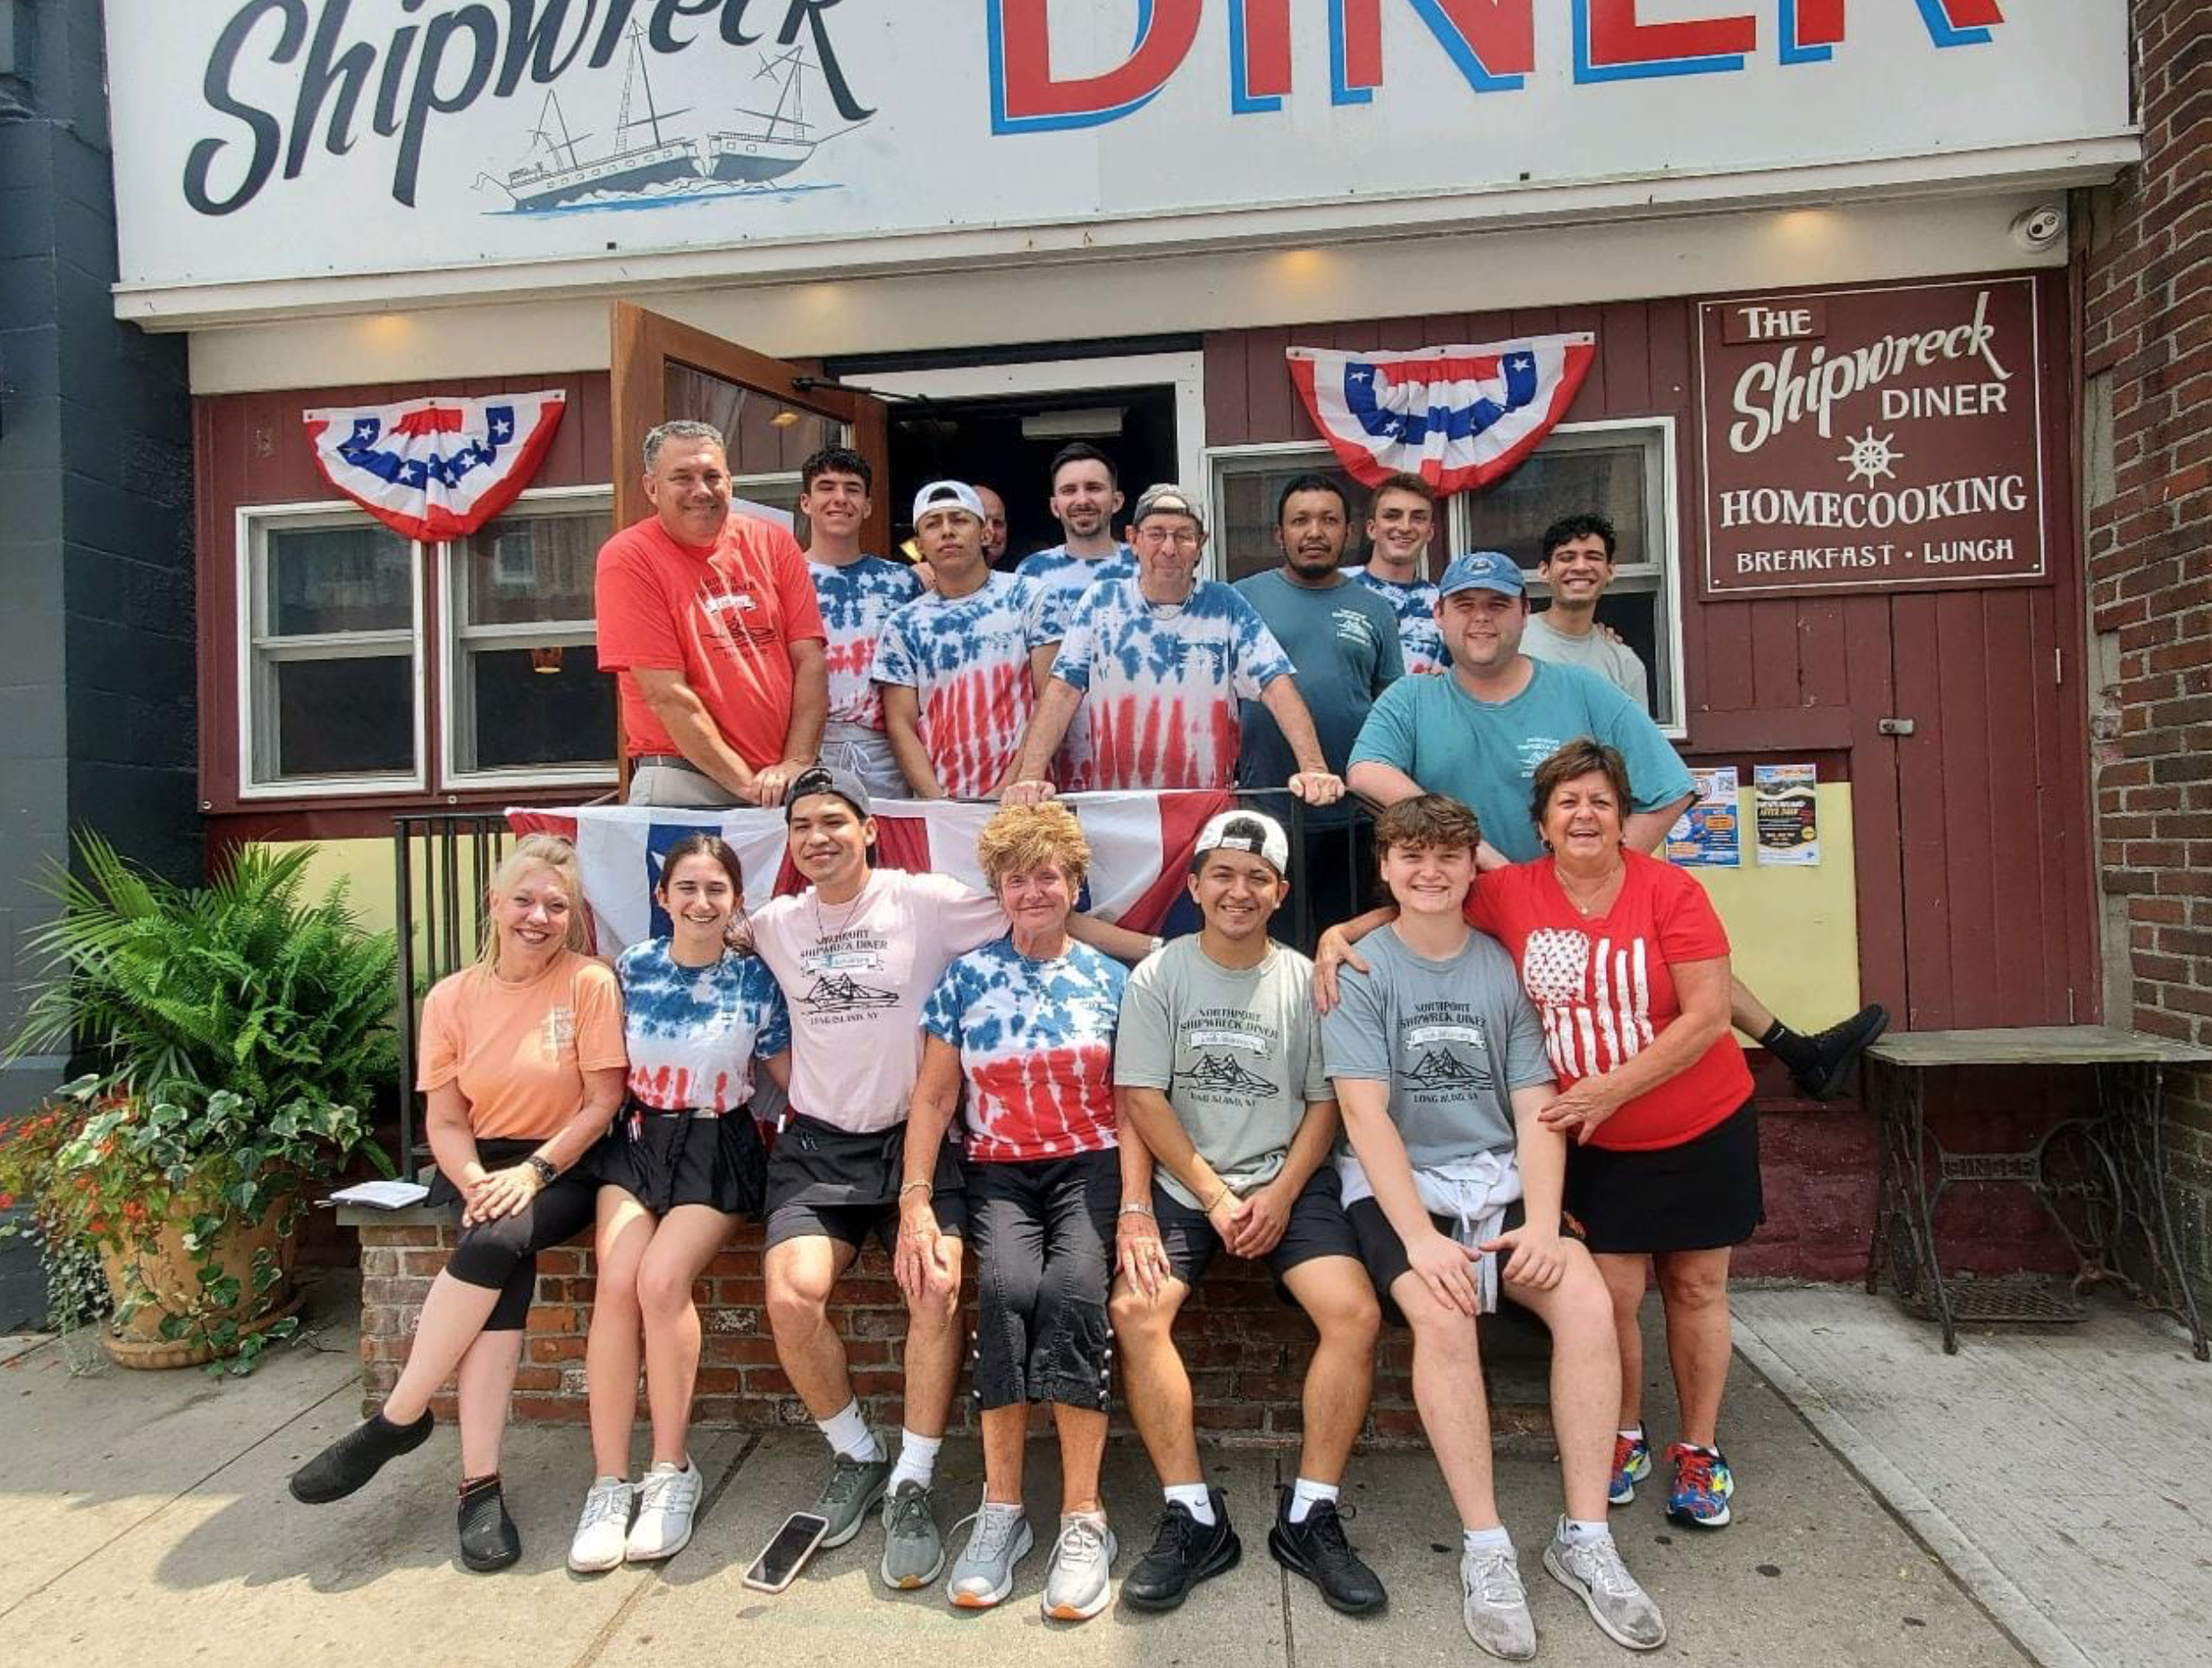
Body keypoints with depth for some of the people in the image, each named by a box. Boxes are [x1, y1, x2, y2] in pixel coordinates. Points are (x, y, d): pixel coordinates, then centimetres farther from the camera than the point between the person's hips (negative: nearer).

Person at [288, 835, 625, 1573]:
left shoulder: (590, 983, -5)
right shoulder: (453, 997, 4)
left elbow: (603, 1101, -7)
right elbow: (444, 1120, 3)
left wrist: (533, 1171, -17)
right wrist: (477, 1184, -15)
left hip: (563, 1172, -2)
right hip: (478, 1170, 2)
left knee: (498, 1241, -31)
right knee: (503, 1259, -28)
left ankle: (398, 1419, -13)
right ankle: (479, 1484, -23)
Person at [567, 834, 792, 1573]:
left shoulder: (754, 979, -2)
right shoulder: (633, 966, 3)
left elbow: (792, 1075, 3)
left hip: (716, 1146, -2)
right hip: (638, 1136, 2)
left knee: (662, 1280, -22)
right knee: (616, 1282, -20)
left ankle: (672, 1471, -4)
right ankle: (609, 1482, -9)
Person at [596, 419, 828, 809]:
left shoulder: (772, 543, 8)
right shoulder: (628, 557, -3)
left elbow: (810, 660, 3)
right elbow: (665, 694, -9)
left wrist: (796, 765, -9)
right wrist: (747, 783, -13)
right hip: (683, 782, -3)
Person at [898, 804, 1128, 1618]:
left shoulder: (1110, 979, 4)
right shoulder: (965, 978, 5)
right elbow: (933, 1098, 5)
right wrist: (914, 1201, -5)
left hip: (1090, 1164, 0)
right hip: (999, 1170, 1)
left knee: (1073, 1289, -28)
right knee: (1005, 1287, -28)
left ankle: (1083, 1518, -17)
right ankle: (1001, 1508, -14)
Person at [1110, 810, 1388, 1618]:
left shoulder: (1306, 981, 2)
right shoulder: (1157, 977, -1)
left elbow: (1326, 1102, 3)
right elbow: (1142, 1101, -6)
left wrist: (1281, 1193, -11)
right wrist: (1216, 1197, -11)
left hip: (1288, 1180, 1)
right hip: (1181, 1182, 0)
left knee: (1356, 1312, -20)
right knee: (1135, 1309, -23)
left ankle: (1310, 1517, -5)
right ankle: (1193, 1516, -8)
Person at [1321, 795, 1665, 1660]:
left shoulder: (1503, 967, 7)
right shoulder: (1359, 968, -2)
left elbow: (1537, 1109, 3)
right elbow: (1365, 1113, -11)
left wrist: (1543, 1223, -13)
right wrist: (1419, 1237, -21)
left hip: (1499, 1176, 3)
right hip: (1395, 1182, -3)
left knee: (1588, 1302, -22)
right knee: (1442, 1317, -30)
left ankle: (1585, 1538, -7)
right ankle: (1486, 1550, -15)